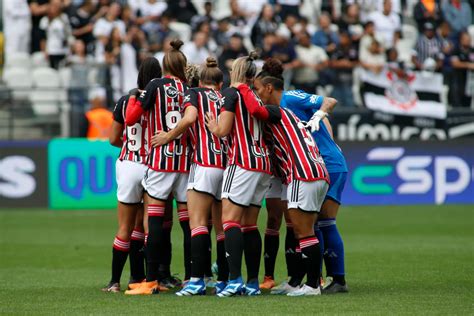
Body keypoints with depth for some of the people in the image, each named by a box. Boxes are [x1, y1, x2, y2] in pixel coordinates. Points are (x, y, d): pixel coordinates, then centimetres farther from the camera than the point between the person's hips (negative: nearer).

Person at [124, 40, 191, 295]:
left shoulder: (156, 85, -2)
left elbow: (130, 118, 0)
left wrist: (133, 98, 18)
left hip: (160, 158, -3)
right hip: (186, 161, 3)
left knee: (154, 219, -4)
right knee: (187, 221, 7)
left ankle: (151, 281, -8)